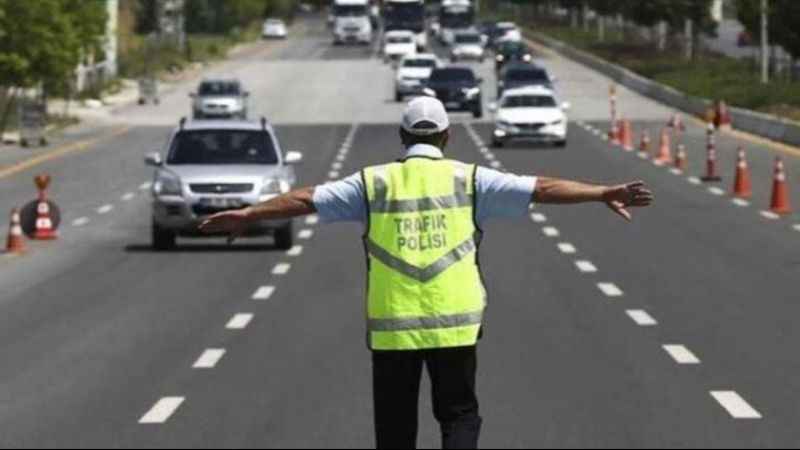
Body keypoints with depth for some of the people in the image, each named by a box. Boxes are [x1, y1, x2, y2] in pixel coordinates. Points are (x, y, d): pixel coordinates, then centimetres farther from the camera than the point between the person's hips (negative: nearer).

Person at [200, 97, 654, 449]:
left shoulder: (374, 183, 3)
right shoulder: (468, 180, 1)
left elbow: (306, 200, 5)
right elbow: (541, 188, -2)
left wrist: (246, 215, 14)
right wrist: (604, 193, 0)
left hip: (391, 327, 1)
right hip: (455, 324, -1)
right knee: (459, 413, 12)